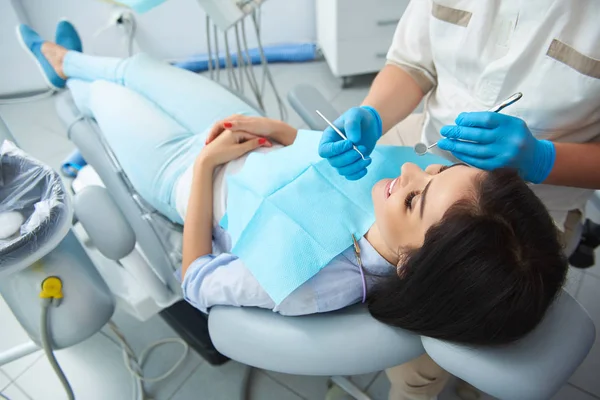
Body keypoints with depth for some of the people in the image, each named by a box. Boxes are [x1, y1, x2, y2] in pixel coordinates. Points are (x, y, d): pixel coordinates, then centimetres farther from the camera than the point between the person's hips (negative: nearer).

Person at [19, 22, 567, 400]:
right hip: (249, 140, 5)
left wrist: (203, 164, -28)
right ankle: (63, 61, 62)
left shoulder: (307, 284, -44)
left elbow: (196, 280, -27)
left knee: (104, 91, 21)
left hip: (182, 170, -4)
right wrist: (280, 130, -21)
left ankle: (70, 79, 63)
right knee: (136, 66, 25)